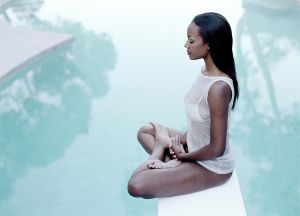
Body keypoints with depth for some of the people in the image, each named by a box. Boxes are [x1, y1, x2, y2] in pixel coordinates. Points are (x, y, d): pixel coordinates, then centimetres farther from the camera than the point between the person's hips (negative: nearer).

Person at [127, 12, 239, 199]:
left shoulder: (219, 88, -33)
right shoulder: (206, 71, -5)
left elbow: (217, 149, -27)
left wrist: (184, 156, -11)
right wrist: (182, 139, -5)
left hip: (212, 166, -9)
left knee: (136, 186, -21)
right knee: (145, 131, 21)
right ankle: (167, 164, 1)